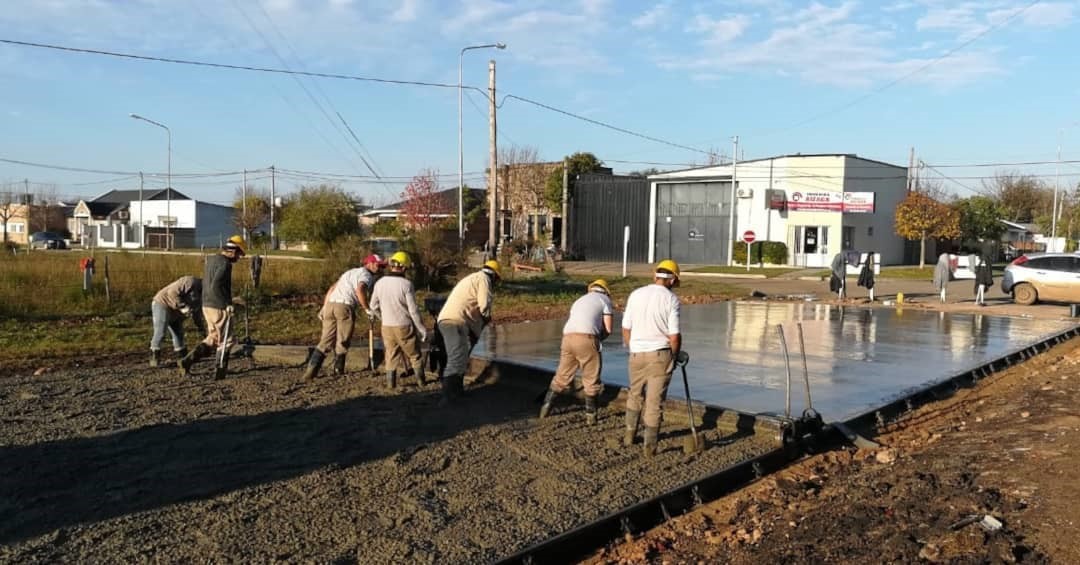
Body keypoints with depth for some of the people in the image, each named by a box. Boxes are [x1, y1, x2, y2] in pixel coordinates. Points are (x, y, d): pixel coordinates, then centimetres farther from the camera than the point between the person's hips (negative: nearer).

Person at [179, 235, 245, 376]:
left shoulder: (211, 260, 13)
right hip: (219, 308, -9)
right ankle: (220, 371, 15)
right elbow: (216, 286, -28)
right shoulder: (225, 264, -17)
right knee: (225, 340, 5)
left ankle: (187, 361, 6)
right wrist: (227, 303, -21)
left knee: (212, 338, 17)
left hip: (206, 305, 9)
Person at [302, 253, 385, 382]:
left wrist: (324, 307, 26)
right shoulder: (367, 276, 2)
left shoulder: (350, 272, 28)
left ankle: (310, 372, -2)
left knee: (326, 342, 7)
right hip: (345, 307, -7)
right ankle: (338, 371, 11)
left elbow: (332, 287, 26)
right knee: (342, 342, 6)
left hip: (330, 305, 7)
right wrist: (368, 310, -15)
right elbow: (360, 289, -19)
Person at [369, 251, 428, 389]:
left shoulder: (379, 283, -3)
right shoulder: (406, 284, -16)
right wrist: (422, 330, -6)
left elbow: (374, 307, 7)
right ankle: (421, 380, 22)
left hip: (387, 326, 3)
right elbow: (413, 310, -15)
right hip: (405, 326, -3)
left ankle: (391, 383, 16)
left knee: (391, 354, 15)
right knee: (414, 354, 14)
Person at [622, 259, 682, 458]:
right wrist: (675, 356, 6)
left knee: (635, 395, 23)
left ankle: (629, 435, 30)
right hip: (660, 354, -3)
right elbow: (674, 336, -12)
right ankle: (650, 446, 8)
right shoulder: (671, 299, -9)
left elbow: (626, 329, 5)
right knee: (655, 401, 4)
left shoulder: (636, 294, 1)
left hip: (637, 354, 3)